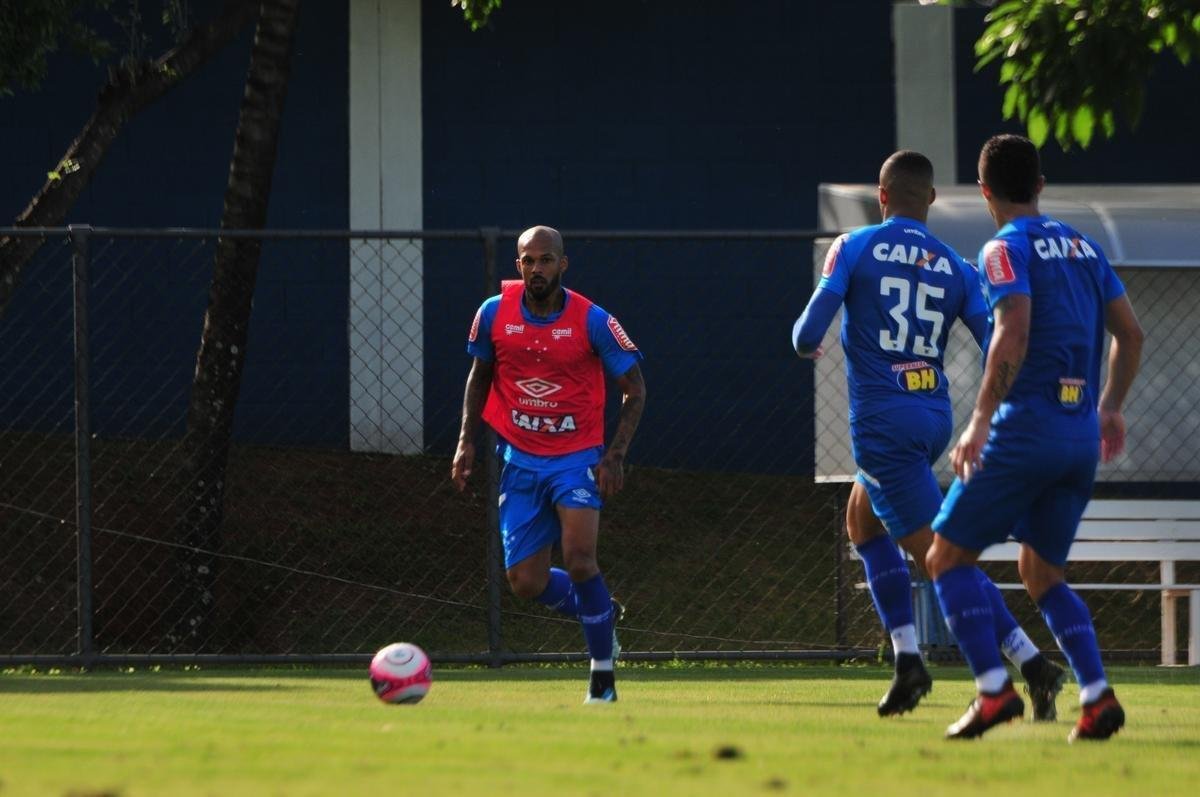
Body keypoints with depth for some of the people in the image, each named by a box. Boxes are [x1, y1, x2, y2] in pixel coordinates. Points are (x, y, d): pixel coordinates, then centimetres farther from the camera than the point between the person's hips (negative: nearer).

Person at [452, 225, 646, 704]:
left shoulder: (592, 320, -11)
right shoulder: (494, 314, -3)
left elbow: (634, 389, -1)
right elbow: (480, 375, 14)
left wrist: (616, 454, -12)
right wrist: (466, 441, 4)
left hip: (577, 457, -3)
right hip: (520, 460, 3)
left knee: (579, 560, -22)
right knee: (526, 583, -2)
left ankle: (603, 675, -7)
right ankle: (602, 614, 29)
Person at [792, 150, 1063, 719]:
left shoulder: (854, 249, -2)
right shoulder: (956, 267, 8)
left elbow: (807, 335, -8)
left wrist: (805, 344, 16)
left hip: (882, 421, -6)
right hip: (935, 418, 6)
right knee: (862, 521, 26)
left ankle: (1031, 663, -19)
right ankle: (907, 659, 14)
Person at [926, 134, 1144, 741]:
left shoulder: (1007, 248, -5)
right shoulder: (1083, 247, 16)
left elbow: (1013, 335, -19)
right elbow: (1130, 334, 17)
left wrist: (981, 421, -20)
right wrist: (1110, 408, 27)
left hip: (1026, 426, -7)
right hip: (1083, 435, 7)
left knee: (948, 557, 1)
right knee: (1040, 572, 17)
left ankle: (994, 690, -13)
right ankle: (1097, 697, -1)